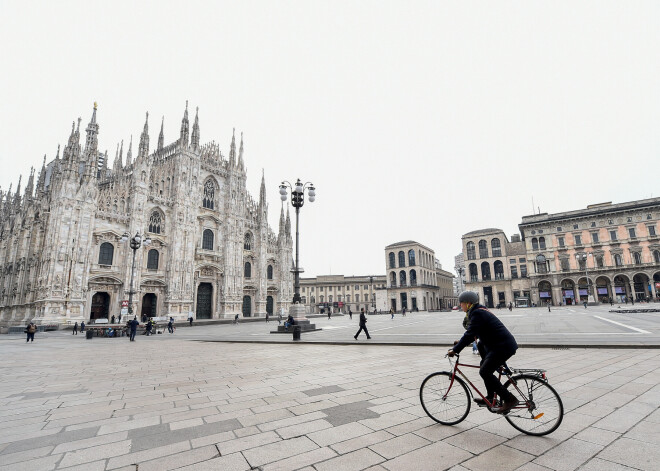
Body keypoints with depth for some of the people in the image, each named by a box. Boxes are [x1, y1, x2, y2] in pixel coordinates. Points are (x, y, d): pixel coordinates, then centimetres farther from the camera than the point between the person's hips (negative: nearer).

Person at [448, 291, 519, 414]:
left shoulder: (477, 313, -17)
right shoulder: (481, 311, 15)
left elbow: (470, 334, -23)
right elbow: (473, 334, 21)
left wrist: (455, 350, -18)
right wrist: (460, 342, 15)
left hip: (503, 346, -11)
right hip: (500, 345, 11)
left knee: (485, 372, -11)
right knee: (486, 370, 19)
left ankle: (509, 400, -6)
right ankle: (490, 397, 26)